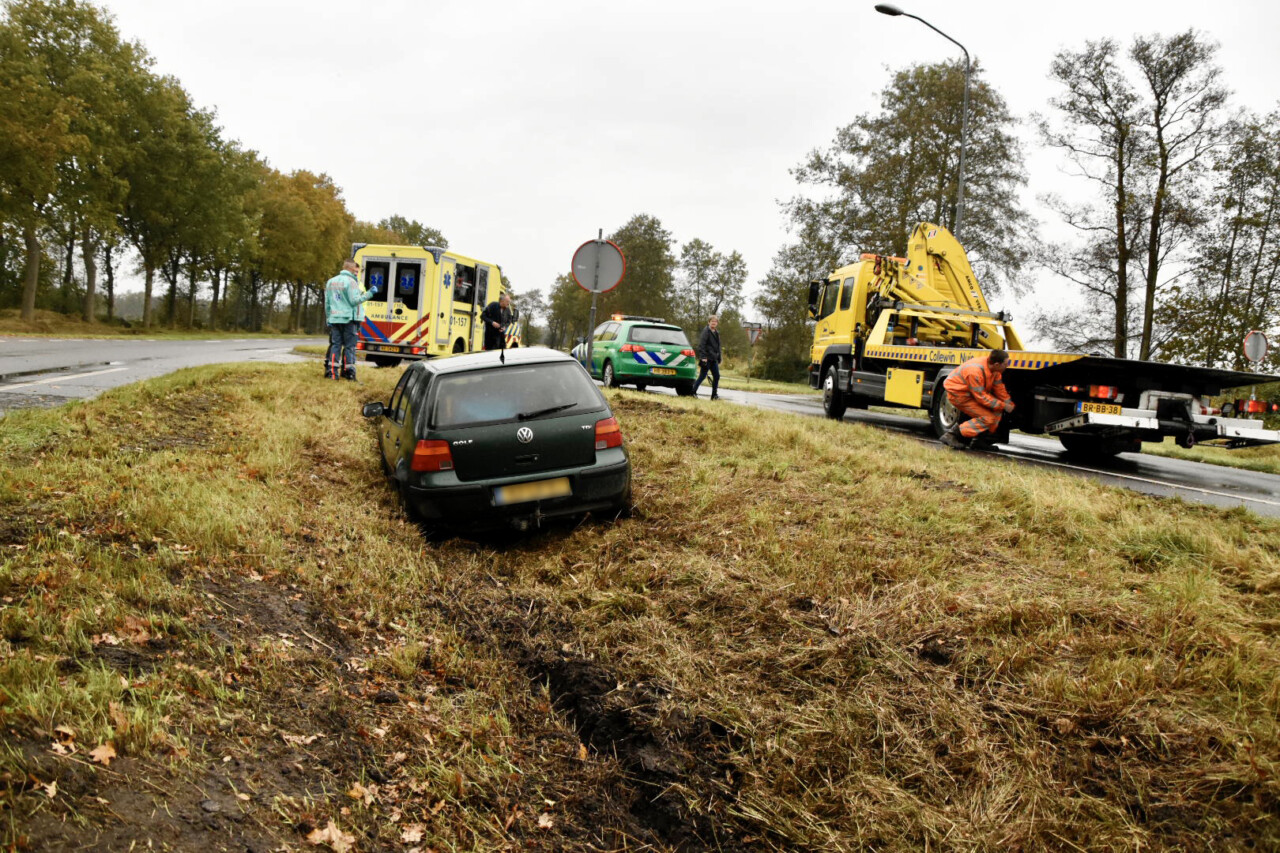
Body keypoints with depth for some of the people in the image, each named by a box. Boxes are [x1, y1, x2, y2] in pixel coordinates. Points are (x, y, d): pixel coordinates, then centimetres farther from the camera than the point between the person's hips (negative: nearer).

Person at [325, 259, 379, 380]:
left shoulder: (330, 282, 14)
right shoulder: (350, 281, -9)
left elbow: (327, 303, 16)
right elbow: (354, 300, -14)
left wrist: (328, 318, 20)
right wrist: (369, 293, -12)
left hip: (334, 319, 6)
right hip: (348, 319, -6)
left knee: (335, 344, 8)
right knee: (349, 345, 0)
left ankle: (331, 371, 4)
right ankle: (348, 372, -1)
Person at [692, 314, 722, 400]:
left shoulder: (716, 333, 16)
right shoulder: (706, 331, -9)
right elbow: (701, 345, -16)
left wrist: (719, 359, 17)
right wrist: (703, 357, -23)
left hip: (714, 359, 8)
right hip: (707, 359, -8)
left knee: (716, 376, 4)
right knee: (702, 376, -4)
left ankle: (714, 395, 10)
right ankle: (693, 392, 7)